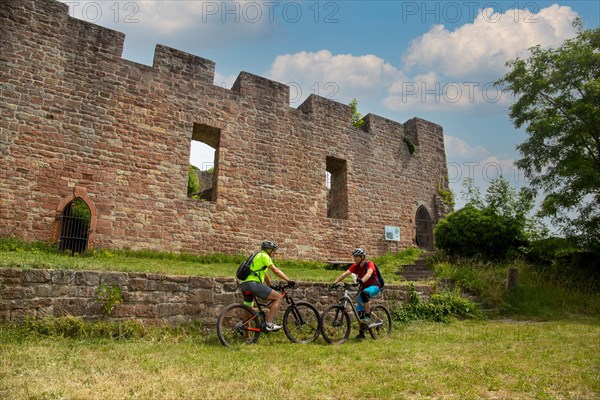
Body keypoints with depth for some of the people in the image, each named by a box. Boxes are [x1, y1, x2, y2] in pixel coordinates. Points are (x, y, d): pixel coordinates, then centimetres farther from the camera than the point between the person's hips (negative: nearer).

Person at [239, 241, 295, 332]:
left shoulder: (258, 257, 28)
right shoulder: (264, 256, -1)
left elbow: (265, 275, 34)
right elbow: (275, 270, -9)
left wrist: (271, 287, 39)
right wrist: (289, 280, -9)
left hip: (244, 285, 10)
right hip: (253, 284, -10)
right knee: (279, 297, -8)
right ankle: (269, 324, -14)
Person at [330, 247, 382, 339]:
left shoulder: (369, 264, -19)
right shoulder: (355, 266, -4)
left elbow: (369, 273, -40)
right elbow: (345, 273, -15)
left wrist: (361, 280, -59)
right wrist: (335, 282, -29)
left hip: (374, 286, -6)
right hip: (363, 287, 6)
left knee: (364, 293, -39)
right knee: (359, 311, 0)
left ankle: (368, 315, -23)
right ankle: (361, 333, 13)